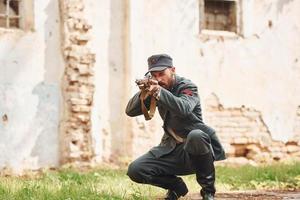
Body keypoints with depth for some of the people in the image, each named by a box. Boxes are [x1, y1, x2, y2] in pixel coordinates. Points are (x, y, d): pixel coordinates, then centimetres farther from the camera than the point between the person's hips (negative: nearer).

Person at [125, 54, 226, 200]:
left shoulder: (187, 87, -9)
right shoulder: (156, 89, 7)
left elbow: (184, 108, -32)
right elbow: (130, 111, -1)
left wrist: (158, 92, -46)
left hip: (195, 150, -5)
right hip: (171, 149, 5)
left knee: (196, 136, -40)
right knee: (135, 170, -14)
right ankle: (176, 186, 12)